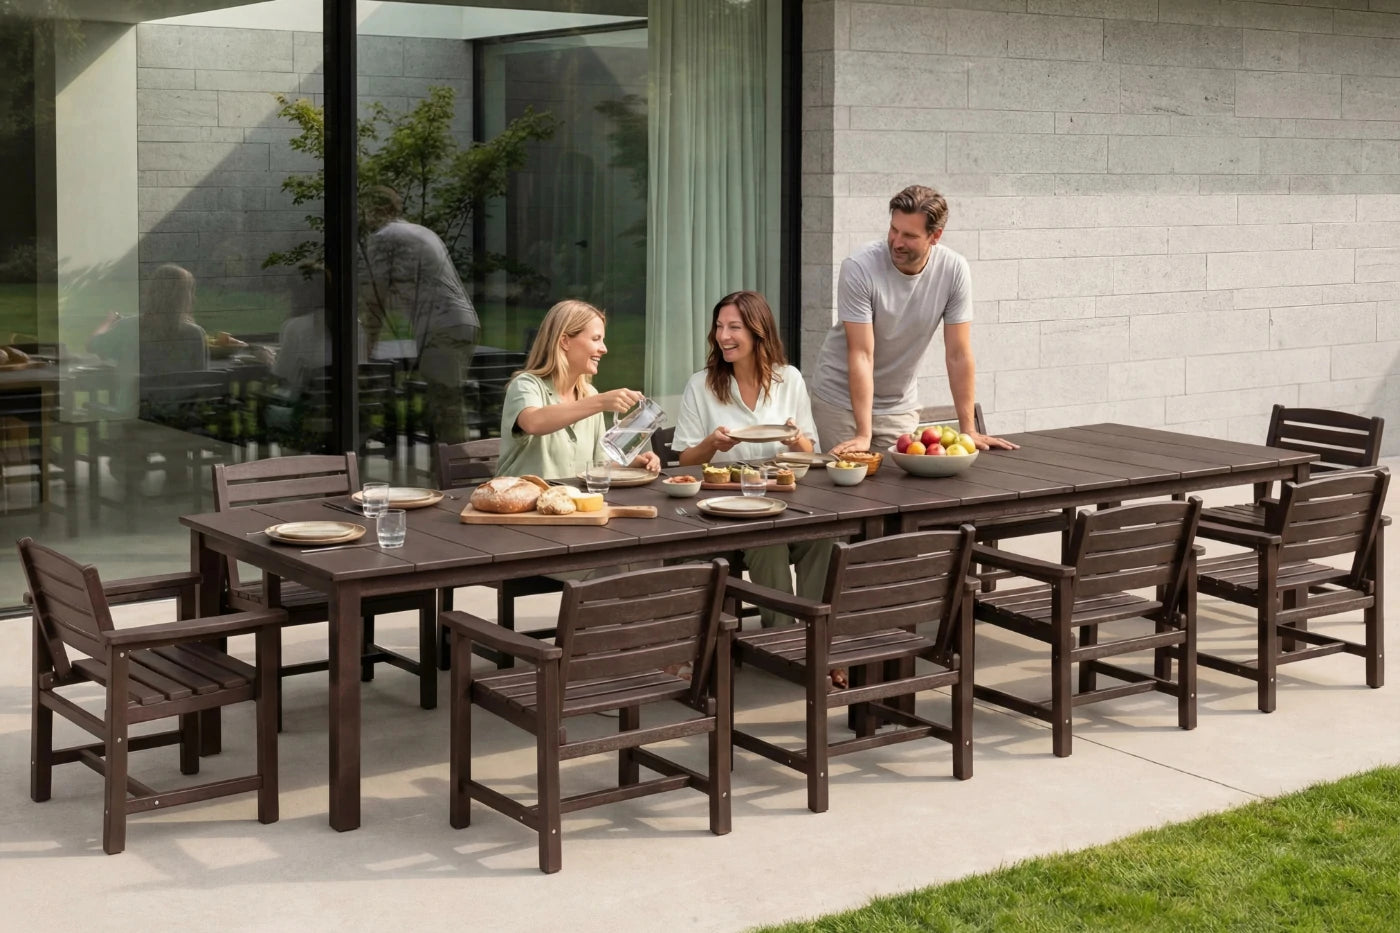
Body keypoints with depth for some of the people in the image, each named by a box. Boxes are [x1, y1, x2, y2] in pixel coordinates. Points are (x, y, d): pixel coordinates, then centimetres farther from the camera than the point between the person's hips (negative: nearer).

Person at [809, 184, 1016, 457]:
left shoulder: (954, 269, -15)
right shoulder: (859, 267, -23)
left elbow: (958, 355, -10)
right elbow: (861, 355, -24)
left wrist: (968, 430, -11)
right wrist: (863, 435, -28)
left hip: (900, 405, 3)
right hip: (842, 399, -3)